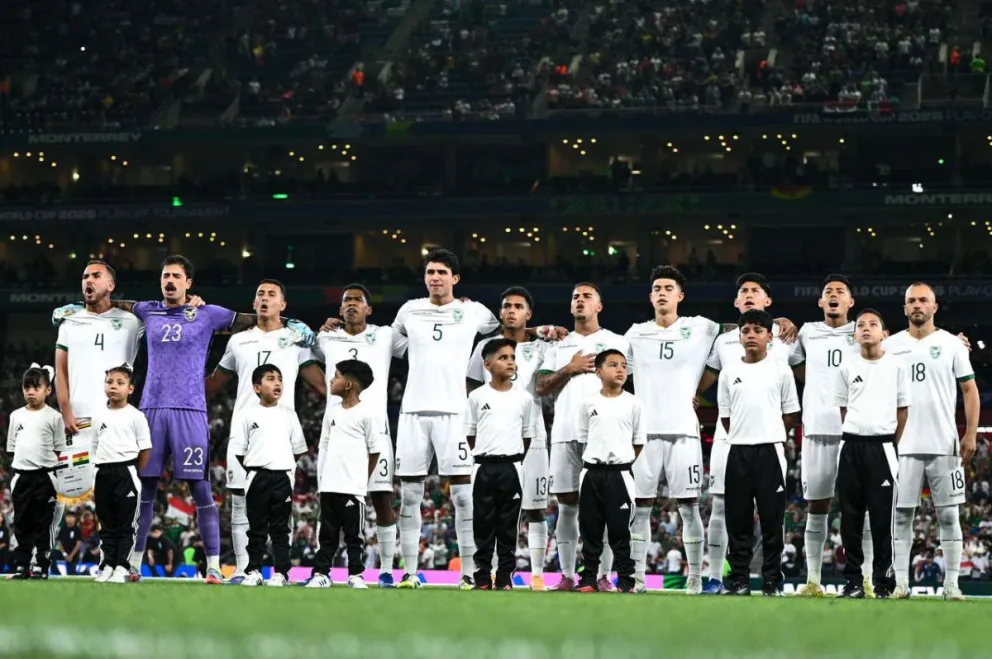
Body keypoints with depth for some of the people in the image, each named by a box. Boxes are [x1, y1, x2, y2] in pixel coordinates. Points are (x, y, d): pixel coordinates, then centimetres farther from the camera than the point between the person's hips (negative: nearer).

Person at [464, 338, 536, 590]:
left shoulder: (524, 397, 4)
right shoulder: (477, 397, 1)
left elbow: (527, 435, 11)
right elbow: (470, 434, 8)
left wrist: (512, 459, 8)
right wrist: (486, 456, 6)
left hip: (512, 467, 1)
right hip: (484, 468, -1)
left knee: (508, 526, 3)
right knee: (483, 524, 1)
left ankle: (504, 578, 7)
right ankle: (482, 578, 5)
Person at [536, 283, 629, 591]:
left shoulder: (616, 342, 10)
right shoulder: (560, 346, 19)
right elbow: (541, 387, 10)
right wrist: (569, 369, -4)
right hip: (565, 433, 3)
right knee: (567, 505, 1)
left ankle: (603, 575, -4)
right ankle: (567, 575, 4)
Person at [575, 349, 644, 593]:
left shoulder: (633, 403, 1)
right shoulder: (589, 403, 4)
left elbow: (639, 442, 6)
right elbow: (584, 438, 13)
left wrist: (621, 461, 3)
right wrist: (597, 459, 6)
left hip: (620, 473, -1)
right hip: (592, 472, 2)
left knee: (620, 530, 0)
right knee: (590, 529, 5)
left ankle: (625, 580, 5)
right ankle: (589, 579, 10)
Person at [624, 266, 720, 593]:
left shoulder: (700, 329, 4)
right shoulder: (636, 333, 12)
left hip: (683, 431, -2)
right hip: (645, 431, 2)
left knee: (689, 507, -1)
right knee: (640, 506, 2)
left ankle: (695, 577, 3)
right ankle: (637, 576, 6)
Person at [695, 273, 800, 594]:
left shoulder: (785, 337, 7)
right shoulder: (724, 340, 14)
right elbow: (702, 383, 19)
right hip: (729, 433, 2)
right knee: (721, 504, -1)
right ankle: (715, 577, 3)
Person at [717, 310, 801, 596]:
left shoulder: (780, 370, 3)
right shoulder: (729, 371, 9)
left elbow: (791, 415, 7)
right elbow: (725, 415, 15)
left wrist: (768, 435, 5)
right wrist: (741, 436, 8)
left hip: (770, 451, -2)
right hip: (738, 452, 2)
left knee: (772, 519, -1)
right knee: (738, 520, 3)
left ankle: (771, 582, 3)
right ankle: (739, 581, 7)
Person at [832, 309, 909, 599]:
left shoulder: (896, 367, 3)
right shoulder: (846, 369, 8)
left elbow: (903, 409, 8)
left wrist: (890, 443, 5)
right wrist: (858, 433, 9)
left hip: (882, 447, -2)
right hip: (852, 446, 2)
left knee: (882, 515, -3)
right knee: (850, 515, 2)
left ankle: (883, 580, 2)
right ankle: (853, 580, 7)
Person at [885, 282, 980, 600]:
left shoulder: (951, 344, 4)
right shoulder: (890, 345, 8)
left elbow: (970, 390, 5)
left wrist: (971, 433, -4)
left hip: (945, 444, -1)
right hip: (904, 445, 1)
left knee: (949, 515, 1)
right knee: (901, 515, 1)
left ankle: (952, 584, 4)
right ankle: (901, 583, 5)